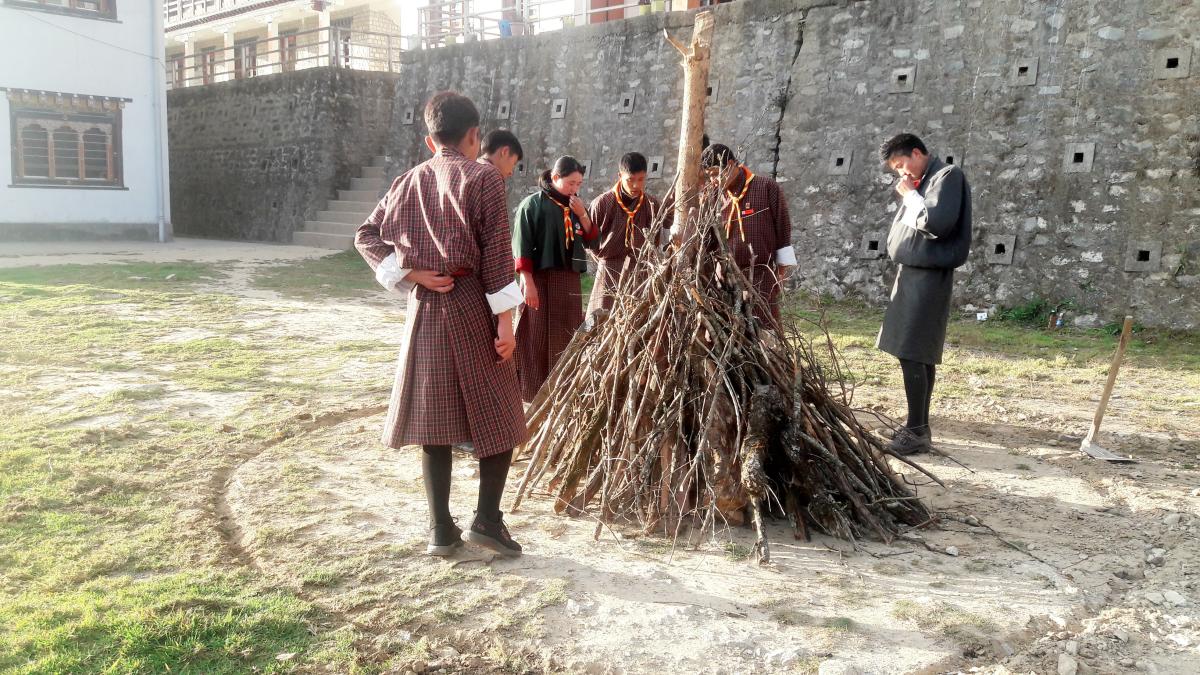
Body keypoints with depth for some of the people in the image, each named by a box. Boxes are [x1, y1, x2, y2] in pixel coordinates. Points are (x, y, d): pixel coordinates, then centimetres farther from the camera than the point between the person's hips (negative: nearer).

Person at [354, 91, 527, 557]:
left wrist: (412, 274, -1)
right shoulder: (483, 179, -6)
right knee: (498, 414, 8)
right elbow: (496, 256, -11)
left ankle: (441, 530, 11)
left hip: (424, 309, 5)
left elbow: (367, 236, 5)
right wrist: (504, 320, -10)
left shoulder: (410, 181, 9)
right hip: (471, 307, -4)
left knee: (434, 419, 8)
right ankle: (486, 518, 2)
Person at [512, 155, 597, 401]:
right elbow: (522, 246, -10)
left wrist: (582, 215, -5)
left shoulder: (576, 207, 12)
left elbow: (593, 240, 10)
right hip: (540, 279, -6)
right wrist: (527, 281, -17)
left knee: (566, 337, 9)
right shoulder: (533, 204, -6)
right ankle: (533, 392, 5)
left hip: (569, 280, 6)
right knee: (537, 338, -2)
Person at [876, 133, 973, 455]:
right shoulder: (921, 182, 18)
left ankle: (916, 432, -9)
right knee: (921, 354, 10)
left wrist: (910, 195, -10)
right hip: (914, 273, 9)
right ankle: (920, 427, 16)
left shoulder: (947, 175, -8)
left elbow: (938, 221, -21)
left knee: (910, 353, -12)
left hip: (927, 276, -9)